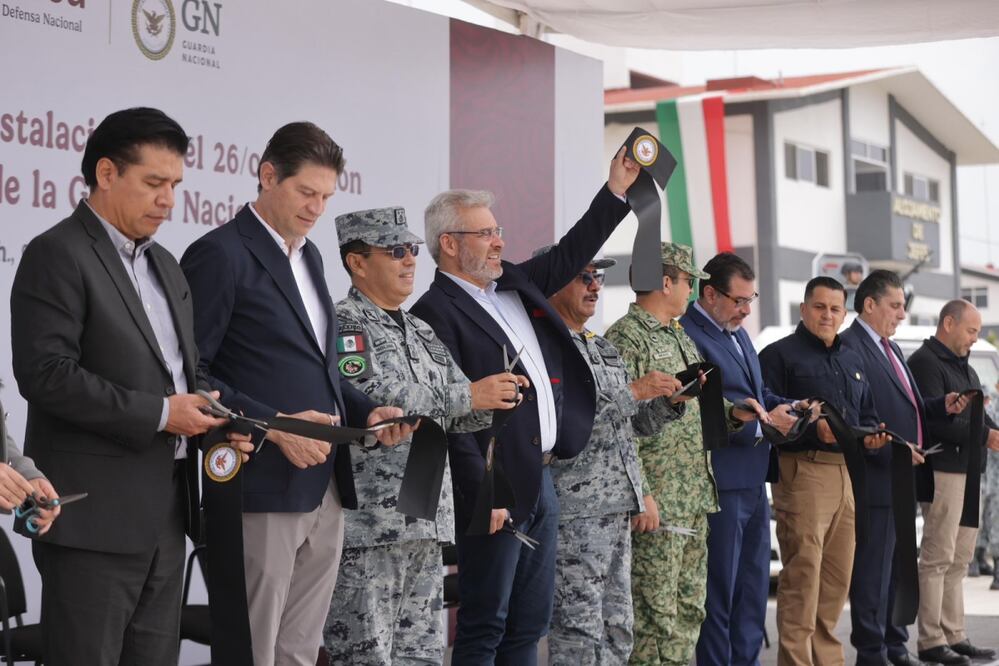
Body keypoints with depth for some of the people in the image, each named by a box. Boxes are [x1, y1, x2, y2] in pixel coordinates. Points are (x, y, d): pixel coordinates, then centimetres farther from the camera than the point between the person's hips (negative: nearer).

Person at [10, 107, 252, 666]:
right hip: (96, 514, -8)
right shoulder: (58, 255, -9)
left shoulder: (164, 264, 18)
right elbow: (45, 373, -18)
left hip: (168, 510, 8)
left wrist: (214, 418, 1)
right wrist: (158, 414, -18)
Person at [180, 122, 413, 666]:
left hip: (325, 489, 8)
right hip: (264, 490, -8)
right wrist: (273, 427, -20)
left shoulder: (308, 255, 18)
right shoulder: (219, 255, -8)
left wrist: (365, 411, 8)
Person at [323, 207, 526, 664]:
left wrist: (494, 399, -3)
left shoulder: (422, 332, 19)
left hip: (427, 523, 8)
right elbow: (367, 397, -20)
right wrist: (468, 395, -17)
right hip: (368, 521, -8)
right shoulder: (344, 323, -6)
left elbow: (454, 416, 19)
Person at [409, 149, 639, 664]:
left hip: (541, 480, 9)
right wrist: (484, 492, -20)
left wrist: (617, 190, 16)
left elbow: (569, 255, 23)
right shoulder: (436, 313, -12)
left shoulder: (516, 285, 13)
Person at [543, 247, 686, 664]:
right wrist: (634, 391, -19)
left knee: (617, 630, 12)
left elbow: (636, 424, 24)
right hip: (573, 509, -9)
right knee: (579, 632, -8)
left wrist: (670, 399, 5)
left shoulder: (602, 348, 20)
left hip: (617, 505, 9)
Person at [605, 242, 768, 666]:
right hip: (658, 503, -9)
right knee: (654, 614, -6)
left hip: (696, 500, 9)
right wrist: (640, 493, -21)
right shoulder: (626, 338, -11)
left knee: (689, 610, 13)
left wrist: (733, 413, 8)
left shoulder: (681, 338, 19)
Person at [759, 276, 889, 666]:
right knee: (803, 573, -9)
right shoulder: (779, 354, -1)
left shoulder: (852, 361, 22)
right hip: (803, 471, -7)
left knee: (838, 574, 10)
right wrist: (812, 428, -22)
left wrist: (870, 436, 8)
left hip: (847, 473, 7)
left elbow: (867, 414, 29)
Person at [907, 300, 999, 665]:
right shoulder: (925, 363, -8)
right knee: (937, 558, -8)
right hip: (943, 469, -9)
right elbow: (936, 419, -18)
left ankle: (954, 636, 16)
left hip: (968, 470, 9)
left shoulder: (965, 368, 22)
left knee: (959, 560, 11)